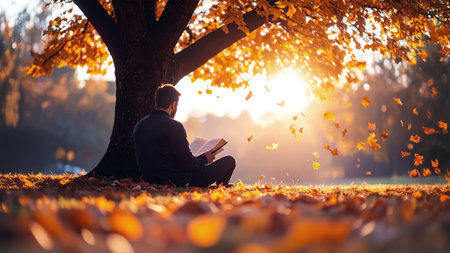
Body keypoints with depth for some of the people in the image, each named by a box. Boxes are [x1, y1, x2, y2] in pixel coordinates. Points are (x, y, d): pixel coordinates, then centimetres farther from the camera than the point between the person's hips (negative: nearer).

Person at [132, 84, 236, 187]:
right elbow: (188, 164, -18)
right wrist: (204, 158, 4)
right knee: (229, 161, 3)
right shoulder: (174, 126, -19)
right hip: (177, 182, -8)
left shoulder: (138, 126, 4)